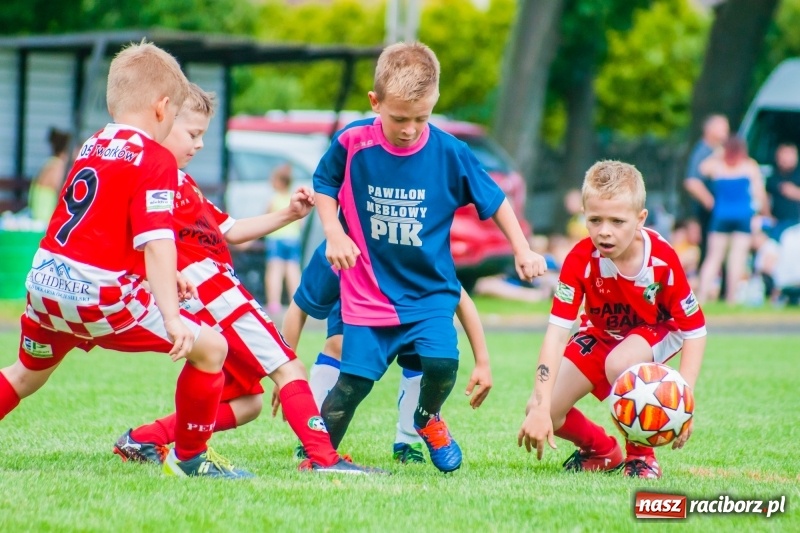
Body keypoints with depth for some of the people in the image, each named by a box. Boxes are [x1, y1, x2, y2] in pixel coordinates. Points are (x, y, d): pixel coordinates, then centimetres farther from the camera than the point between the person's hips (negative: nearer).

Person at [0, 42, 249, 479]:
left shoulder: (92, 147, 16)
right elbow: (156, 243, -20)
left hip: (45, 280, 8)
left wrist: (161, 277, 33)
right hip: (99, 295, -8)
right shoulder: (155, 160, -8)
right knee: (210, 347, 2)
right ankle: (189, 458, 9)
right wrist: (171, 316, -27)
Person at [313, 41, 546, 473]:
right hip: (369, 290, 0)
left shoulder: (449, 153, -10)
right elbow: (323, 186, 7)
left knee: (442, 361, -20)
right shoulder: (352, 144, -11)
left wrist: (522, 251, 2)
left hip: (430, 290, 0)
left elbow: (494, 200, 4)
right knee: (353, 380, -5)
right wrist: (334, 235, -7)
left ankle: (429, 418, 13)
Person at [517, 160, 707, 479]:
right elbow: (556, 333, -32)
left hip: (656, 332, -2)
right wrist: (540, 409, -40)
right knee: (542, 411, -12)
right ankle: (602, 449, 20)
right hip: (599, 333, 2)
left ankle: (641, 454, -11)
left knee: (620, 363, -37)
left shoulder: (663, 260, -31)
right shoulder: (581, 260, -29)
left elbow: (695, 331, -22)